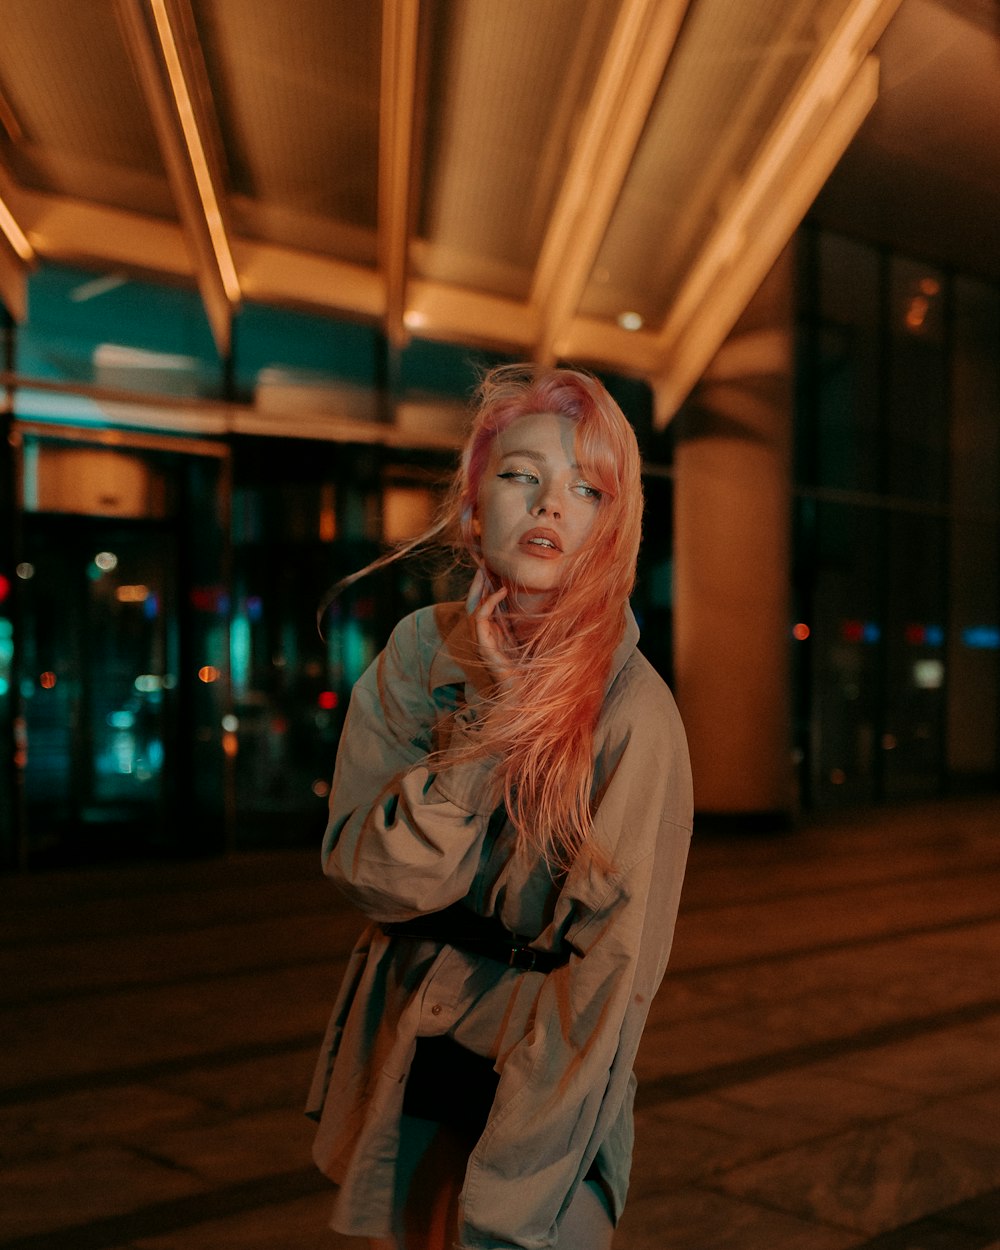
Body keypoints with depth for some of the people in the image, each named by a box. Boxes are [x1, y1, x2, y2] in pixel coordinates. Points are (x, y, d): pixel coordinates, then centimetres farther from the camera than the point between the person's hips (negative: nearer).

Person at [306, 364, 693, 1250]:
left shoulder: (631, 711, -20)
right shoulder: (420, 652, -6)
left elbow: (605, 977, -21)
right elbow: (374, 877, -12)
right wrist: (486, 720, -23)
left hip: (539, 1099, -4)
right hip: (401, 1069, 4)